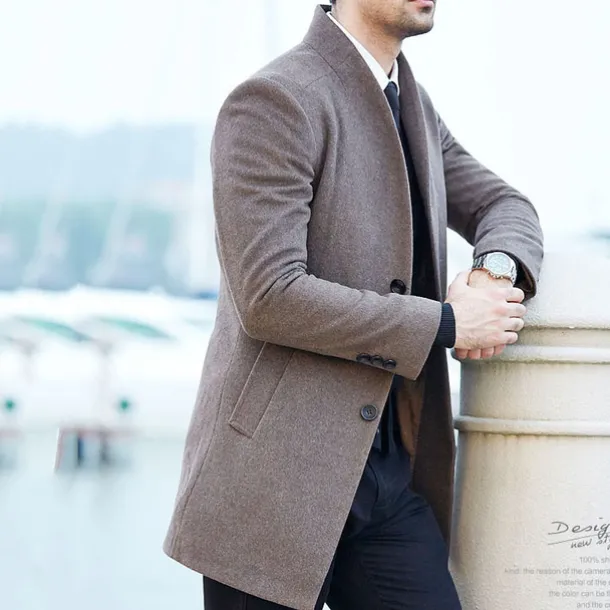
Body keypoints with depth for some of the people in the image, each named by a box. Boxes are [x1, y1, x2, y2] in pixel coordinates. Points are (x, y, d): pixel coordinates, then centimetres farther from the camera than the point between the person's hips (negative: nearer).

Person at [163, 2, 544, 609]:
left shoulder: (411, 104, 15)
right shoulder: (272, 101, -12)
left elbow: (504, 207, 21)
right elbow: (269, 298, -19)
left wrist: (495, 270, -5)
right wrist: (447, 323, -15)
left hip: (391, 478, 7)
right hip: (275, 477, -7)